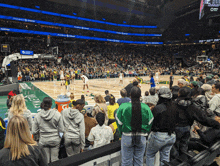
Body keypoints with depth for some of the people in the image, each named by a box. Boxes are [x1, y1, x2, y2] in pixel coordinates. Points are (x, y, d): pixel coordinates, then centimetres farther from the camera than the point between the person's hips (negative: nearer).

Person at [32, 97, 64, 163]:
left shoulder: (37, 116, -6)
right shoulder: (57, 114, -11)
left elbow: (34, 132, -3)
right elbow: (62, 130, -8)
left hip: (43, 141, 1)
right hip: (55, 140, -1)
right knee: (54, 159, 10)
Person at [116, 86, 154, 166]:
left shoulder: (123, 106, -15)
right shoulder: (146, 108, -9)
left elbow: (119, 122, -7)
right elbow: (150, 123, 1)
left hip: (127, 138, -2)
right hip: (141, 138, 2)